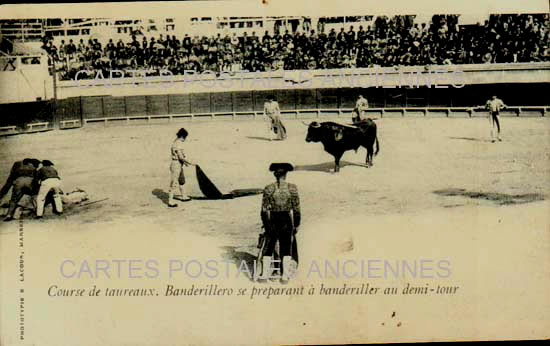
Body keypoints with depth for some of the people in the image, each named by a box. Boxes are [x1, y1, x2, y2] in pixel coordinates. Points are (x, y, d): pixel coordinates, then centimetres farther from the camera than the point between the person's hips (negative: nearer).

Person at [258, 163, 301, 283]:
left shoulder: (268, 189, -5)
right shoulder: (292, 188, -6)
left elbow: (264, 210, -4)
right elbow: (296, 209, -5)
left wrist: (266, 224, 7)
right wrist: (297, 225, 5)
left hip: (272, 220, 0)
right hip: (287, 220, 0)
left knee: (268, 247, 13)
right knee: (286, 248, 11)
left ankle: (265, 273, 11)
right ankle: (285, 274, 9)